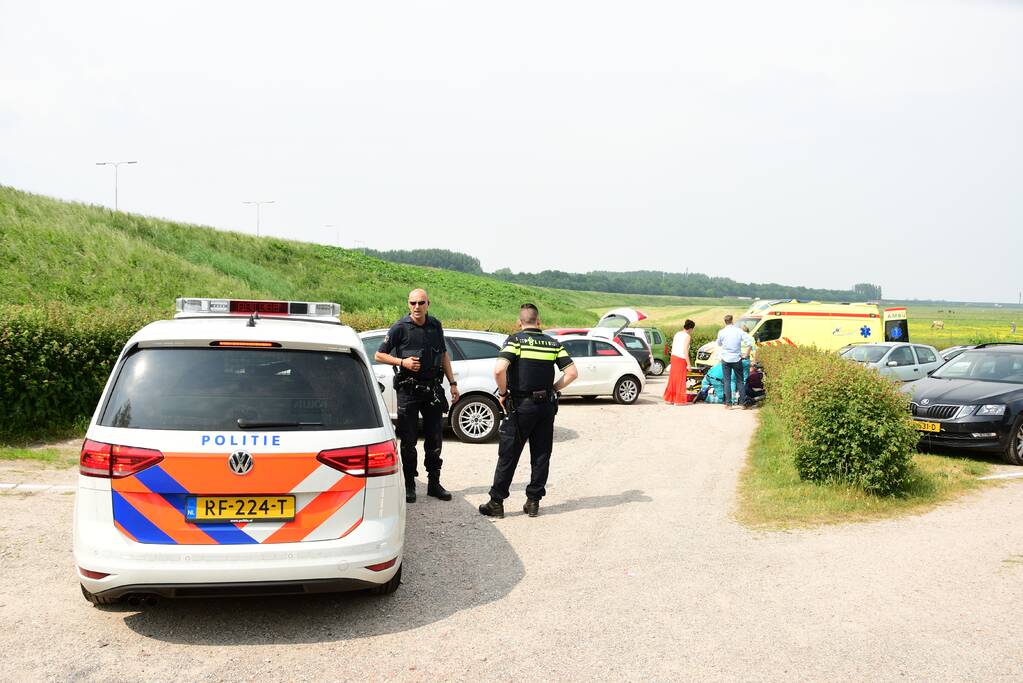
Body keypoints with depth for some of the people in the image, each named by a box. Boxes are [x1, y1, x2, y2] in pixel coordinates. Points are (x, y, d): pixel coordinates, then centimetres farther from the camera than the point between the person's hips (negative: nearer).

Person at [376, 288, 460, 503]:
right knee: (408, 440, 2)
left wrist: (452, 383, 15)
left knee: (435, 439, 7)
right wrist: (402, 362, -15)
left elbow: (443, 355, 18)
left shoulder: (436, 326, 7)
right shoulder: (400, 328, -6)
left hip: (432, 388, 4)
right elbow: (379, 355, -1)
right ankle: (409, 486, 12)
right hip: (408, 390, -4)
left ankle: (434, 483, 17)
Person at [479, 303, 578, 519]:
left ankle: (496, 503, 8)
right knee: (541, 456, 12)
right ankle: (533, 502, 15)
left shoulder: (515, 340, -7)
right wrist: (552, 389, 8)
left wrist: (503, 392, -7)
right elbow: (572, 372, 1)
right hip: (546, 405, 4)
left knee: (508, 456, 4)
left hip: (520, 405, -3)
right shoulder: (553, 343, 6)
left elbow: (499, 369, -22)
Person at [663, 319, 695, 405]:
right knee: (680, 379, 0)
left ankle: (669, 399, 17)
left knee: (673, 378, 13)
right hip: (681, 359, -7)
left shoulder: (677, 334, 11)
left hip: (674, 357, 7)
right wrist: (688, 364, -13)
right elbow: (685, 351, -16)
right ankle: (678, 401, 3)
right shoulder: (687, 336, -10)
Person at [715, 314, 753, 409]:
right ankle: (742, 402, 8)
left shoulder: (722, 332, -5)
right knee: (740, 380, 10)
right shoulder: (739, 331, -4)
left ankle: (728, 403, 0)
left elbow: (719, 344, 11)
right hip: (737, 359, 1)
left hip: (726, 359, -1)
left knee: (727, 381, 4)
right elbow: (749, 342, -8)